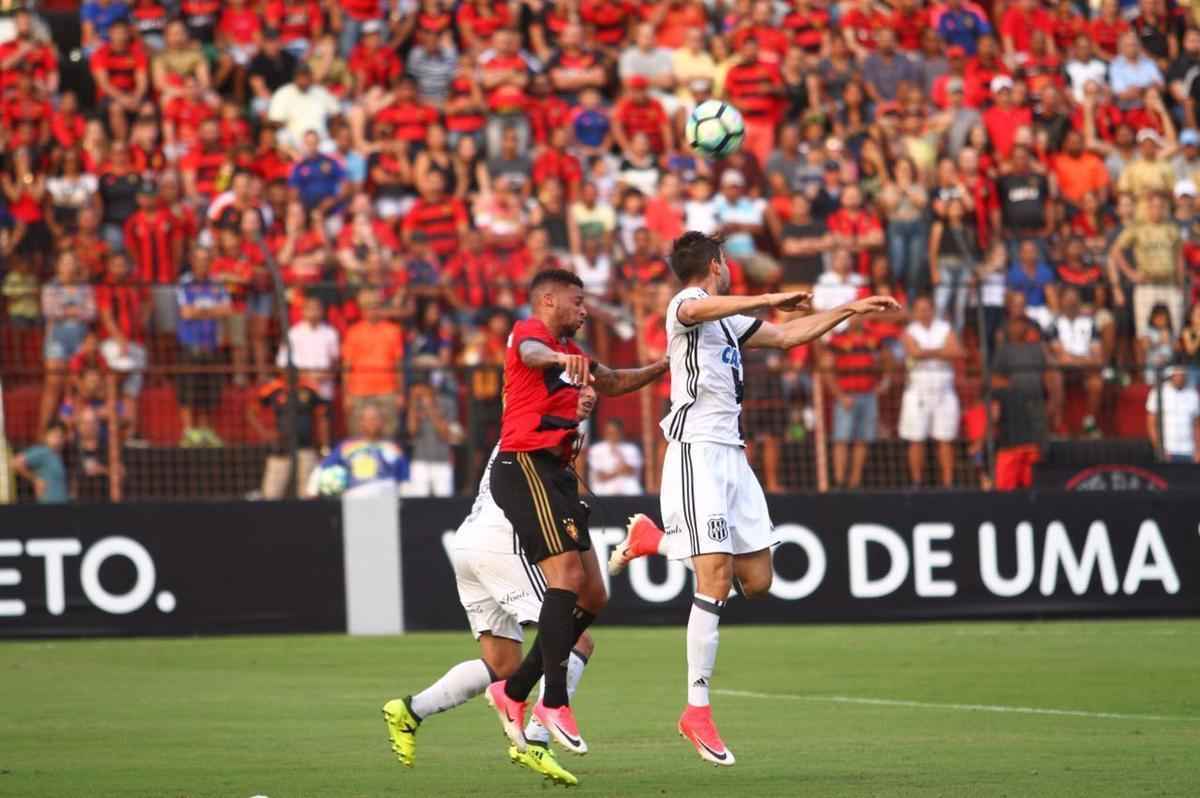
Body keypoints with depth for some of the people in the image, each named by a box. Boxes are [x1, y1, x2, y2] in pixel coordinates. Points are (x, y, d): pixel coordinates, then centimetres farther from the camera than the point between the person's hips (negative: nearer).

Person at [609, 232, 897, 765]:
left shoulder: (728, 321, 22)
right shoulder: (686, 306, -6)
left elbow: (785, 336, 33)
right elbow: (697, 308, -32)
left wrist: (851, 310, 33)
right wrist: (769, 299, -41)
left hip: (730, 455, 9)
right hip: (697, 452, -9)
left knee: (756, 581, 5)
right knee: (715, 580, -16)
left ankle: (654, 541, 24)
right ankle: (697, 710, -13)